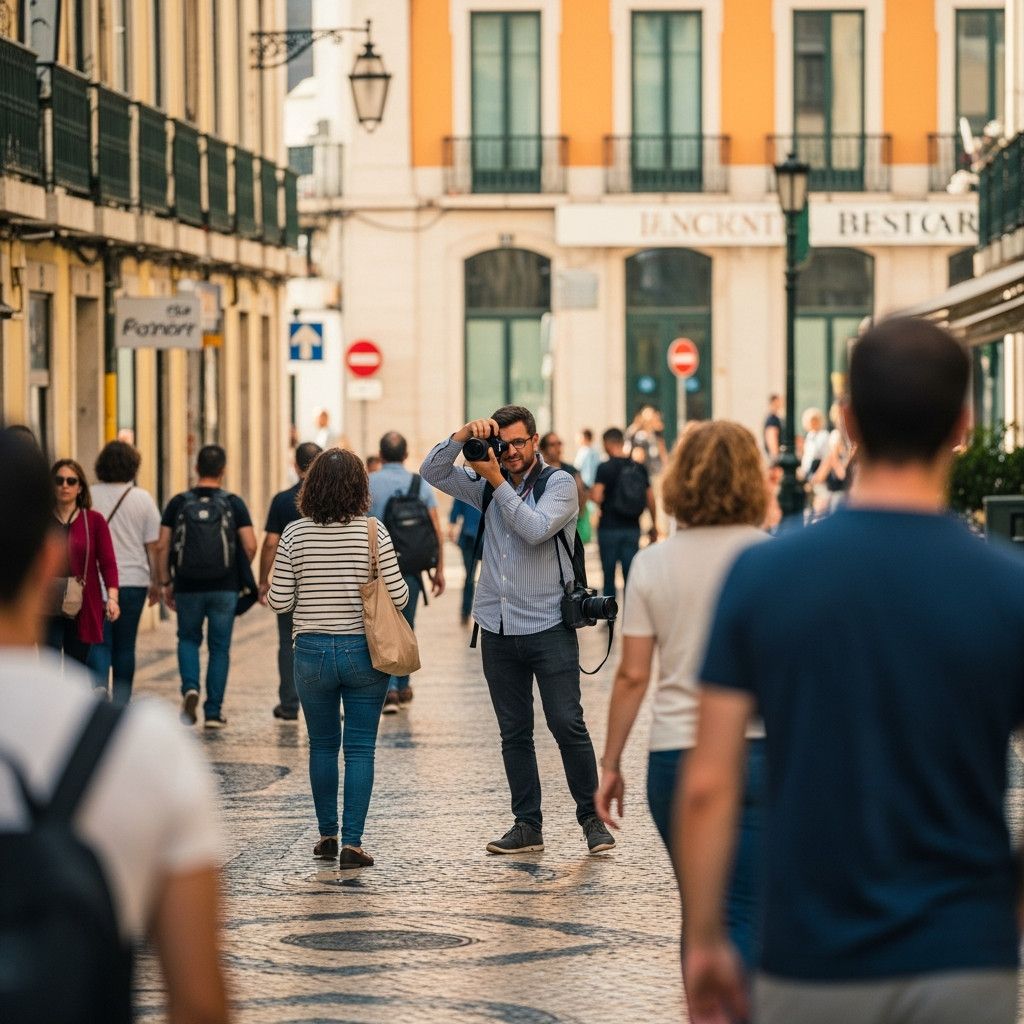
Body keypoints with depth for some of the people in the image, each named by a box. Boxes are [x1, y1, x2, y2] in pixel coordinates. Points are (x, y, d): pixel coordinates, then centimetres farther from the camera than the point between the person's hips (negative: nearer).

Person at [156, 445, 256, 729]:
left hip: (187, 587, 1)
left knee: (188, 639, 20)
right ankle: (213, 712, 7)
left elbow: (162, 547, -2)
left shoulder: (178, 503, 0)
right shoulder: (234, 504, -2)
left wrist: (166, 582, 7)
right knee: (220, 647, 8)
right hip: (224, 588, -1)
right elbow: (250, 547, -7)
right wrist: (239, 570, 13)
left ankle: (190, 688, -4)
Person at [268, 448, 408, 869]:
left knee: (322, 746, 16)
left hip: (312, 654, 1)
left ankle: (327, 835, 22)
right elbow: (398, 596, -8)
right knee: (360, 750, 3)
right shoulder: (373, 532, -9)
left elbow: (278, 601, -3)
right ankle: (352, 842, -2)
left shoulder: (295, 534, -5)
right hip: (363, 653, -1)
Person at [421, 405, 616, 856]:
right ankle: (527, 825, 12)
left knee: (567, 724, -8)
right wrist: (463, 435, -12)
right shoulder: (485, 483, 11)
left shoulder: (559, 484, -3)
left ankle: (591, 818, 1)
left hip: (549, 628, -5)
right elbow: (432, 472, 3)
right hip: (498, 629, 5)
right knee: (514, 732, 7)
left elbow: (535, 528, -19)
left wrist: (497, 481, -17)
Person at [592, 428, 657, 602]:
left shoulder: (605, 468, -9)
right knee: (630, 576, 4)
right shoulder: (640, 468, 4)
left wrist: (591, 493, 4)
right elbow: (650, 499, 6)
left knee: (609, 576, 5)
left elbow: (597, 497, -19)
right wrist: (654, 526, 16)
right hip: (632, 528, 3)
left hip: (610, 527, -3)